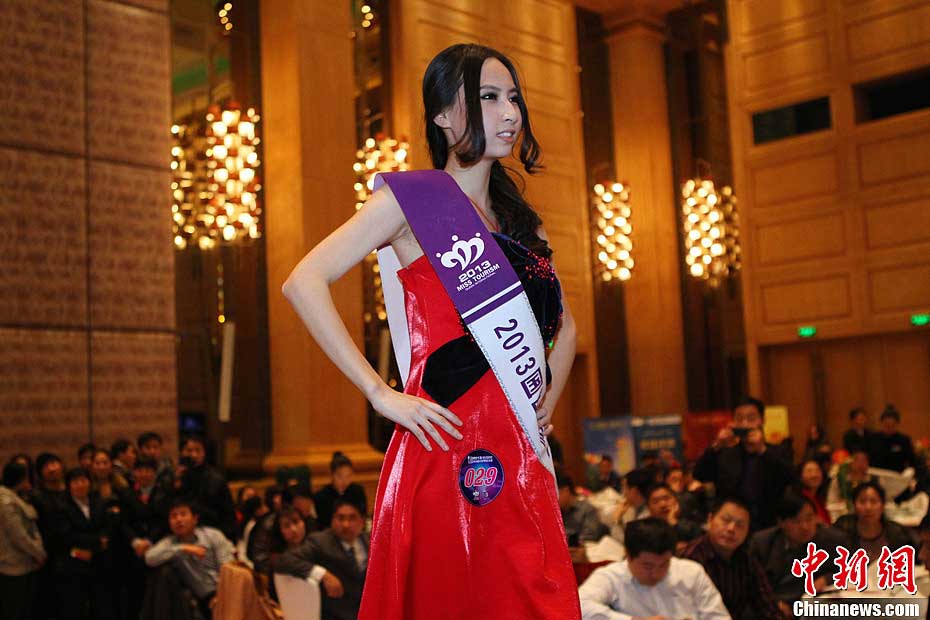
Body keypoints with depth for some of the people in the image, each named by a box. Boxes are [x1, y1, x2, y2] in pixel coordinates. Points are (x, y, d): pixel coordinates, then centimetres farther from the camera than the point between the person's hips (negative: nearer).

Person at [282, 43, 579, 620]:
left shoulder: (521, 219, 18)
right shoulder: (413, 197, -1)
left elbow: (563, 324, 30)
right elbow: (304, 283, -10)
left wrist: (548, 401, 13)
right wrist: (381, 393, -13)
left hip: (520, 457, 6)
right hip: (449, 442, -6)